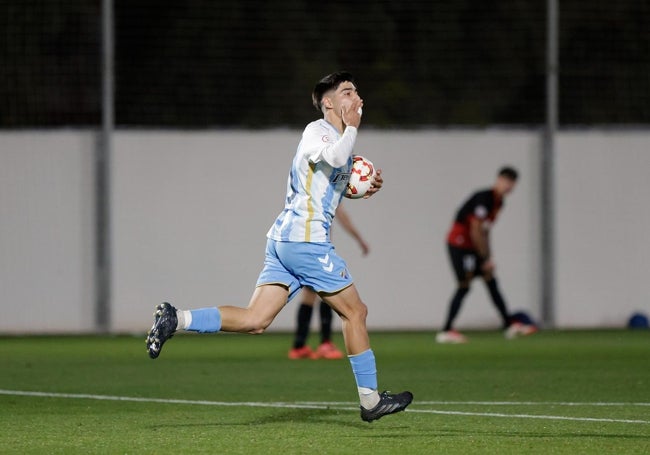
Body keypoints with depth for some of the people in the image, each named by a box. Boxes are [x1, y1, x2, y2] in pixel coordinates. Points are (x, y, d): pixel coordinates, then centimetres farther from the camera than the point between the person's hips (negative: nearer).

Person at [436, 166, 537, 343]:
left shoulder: (498, 202, 9)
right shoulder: (484, 199, -21)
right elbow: (475, 232, -22)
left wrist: (488, 257, 8)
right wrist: (486, 258, -15)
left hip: (472, 246, 9)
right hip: (459, 243, -9)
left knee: (491, 281, 8)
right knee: (464, 285, -12)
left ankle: (509, 324, 12)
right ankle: (446, 332, -13)